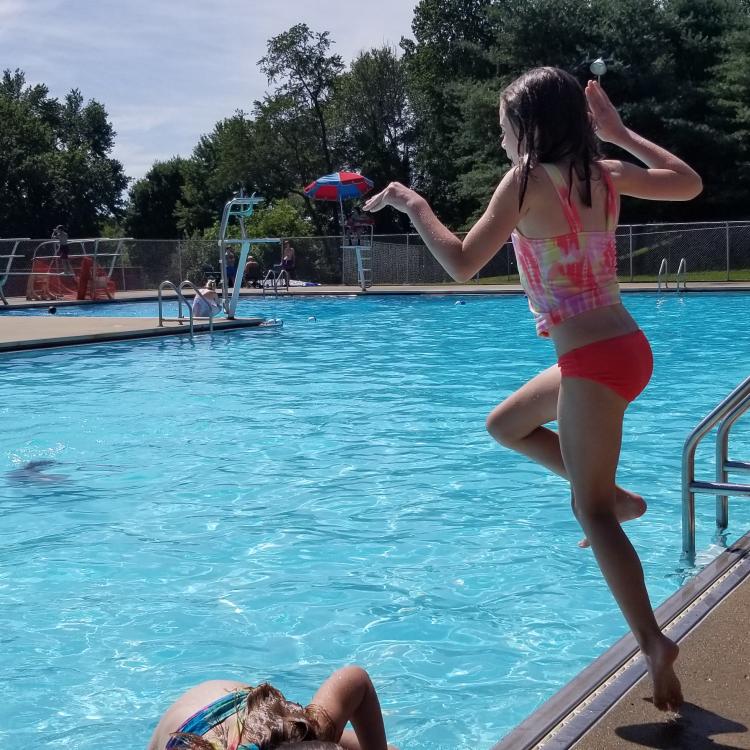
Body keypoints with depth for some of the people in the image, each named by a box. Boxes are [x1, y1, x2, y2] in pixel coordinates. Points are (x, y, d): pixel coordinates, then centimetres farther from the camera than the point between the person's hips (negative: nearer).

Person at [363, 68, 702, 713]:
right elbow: (691, 184, 22)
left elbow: (462, 264, -14)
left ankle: (655, 646, -2)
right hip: (624, 347, 8)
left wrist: (414, 205, -1)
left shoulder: (528, 181, -12)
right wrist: (619, 132, 24)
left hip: (594, 361, -8)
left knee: (591, 512, -2)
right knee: (505, 425, 25)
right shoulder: (606, 175, 9)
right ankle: (615, 495, 20)